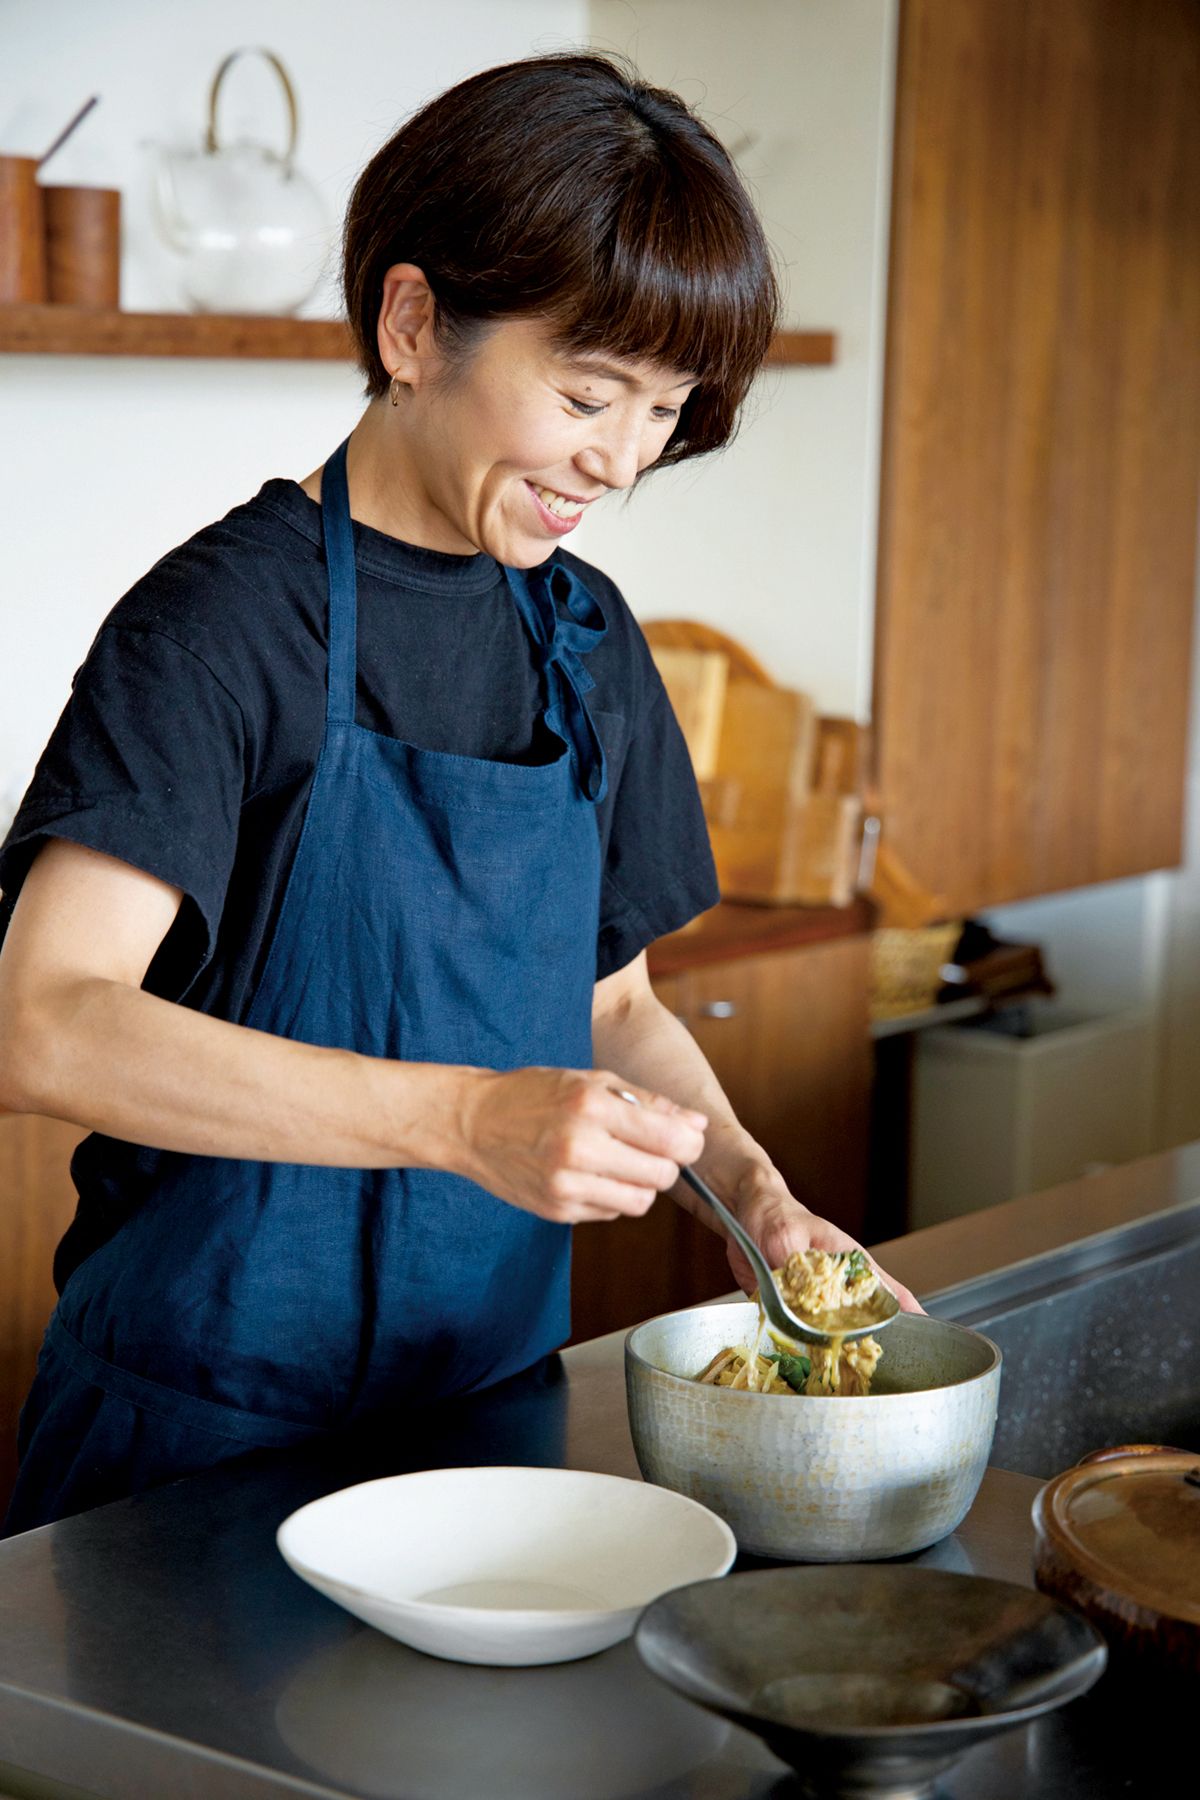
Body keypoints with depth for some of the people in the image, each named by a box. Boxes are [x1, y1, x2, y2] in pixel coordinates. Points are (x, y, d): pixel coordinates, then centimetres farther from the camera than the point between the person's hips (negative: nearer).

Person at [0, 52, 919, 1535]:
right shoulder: (228, 620, -16)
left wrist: (749, 1188, -5)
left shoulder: (587, 640, 6)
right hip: (212, 1427, -6)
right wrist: (463, 1116, -36)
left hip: (492, 1392, 6)